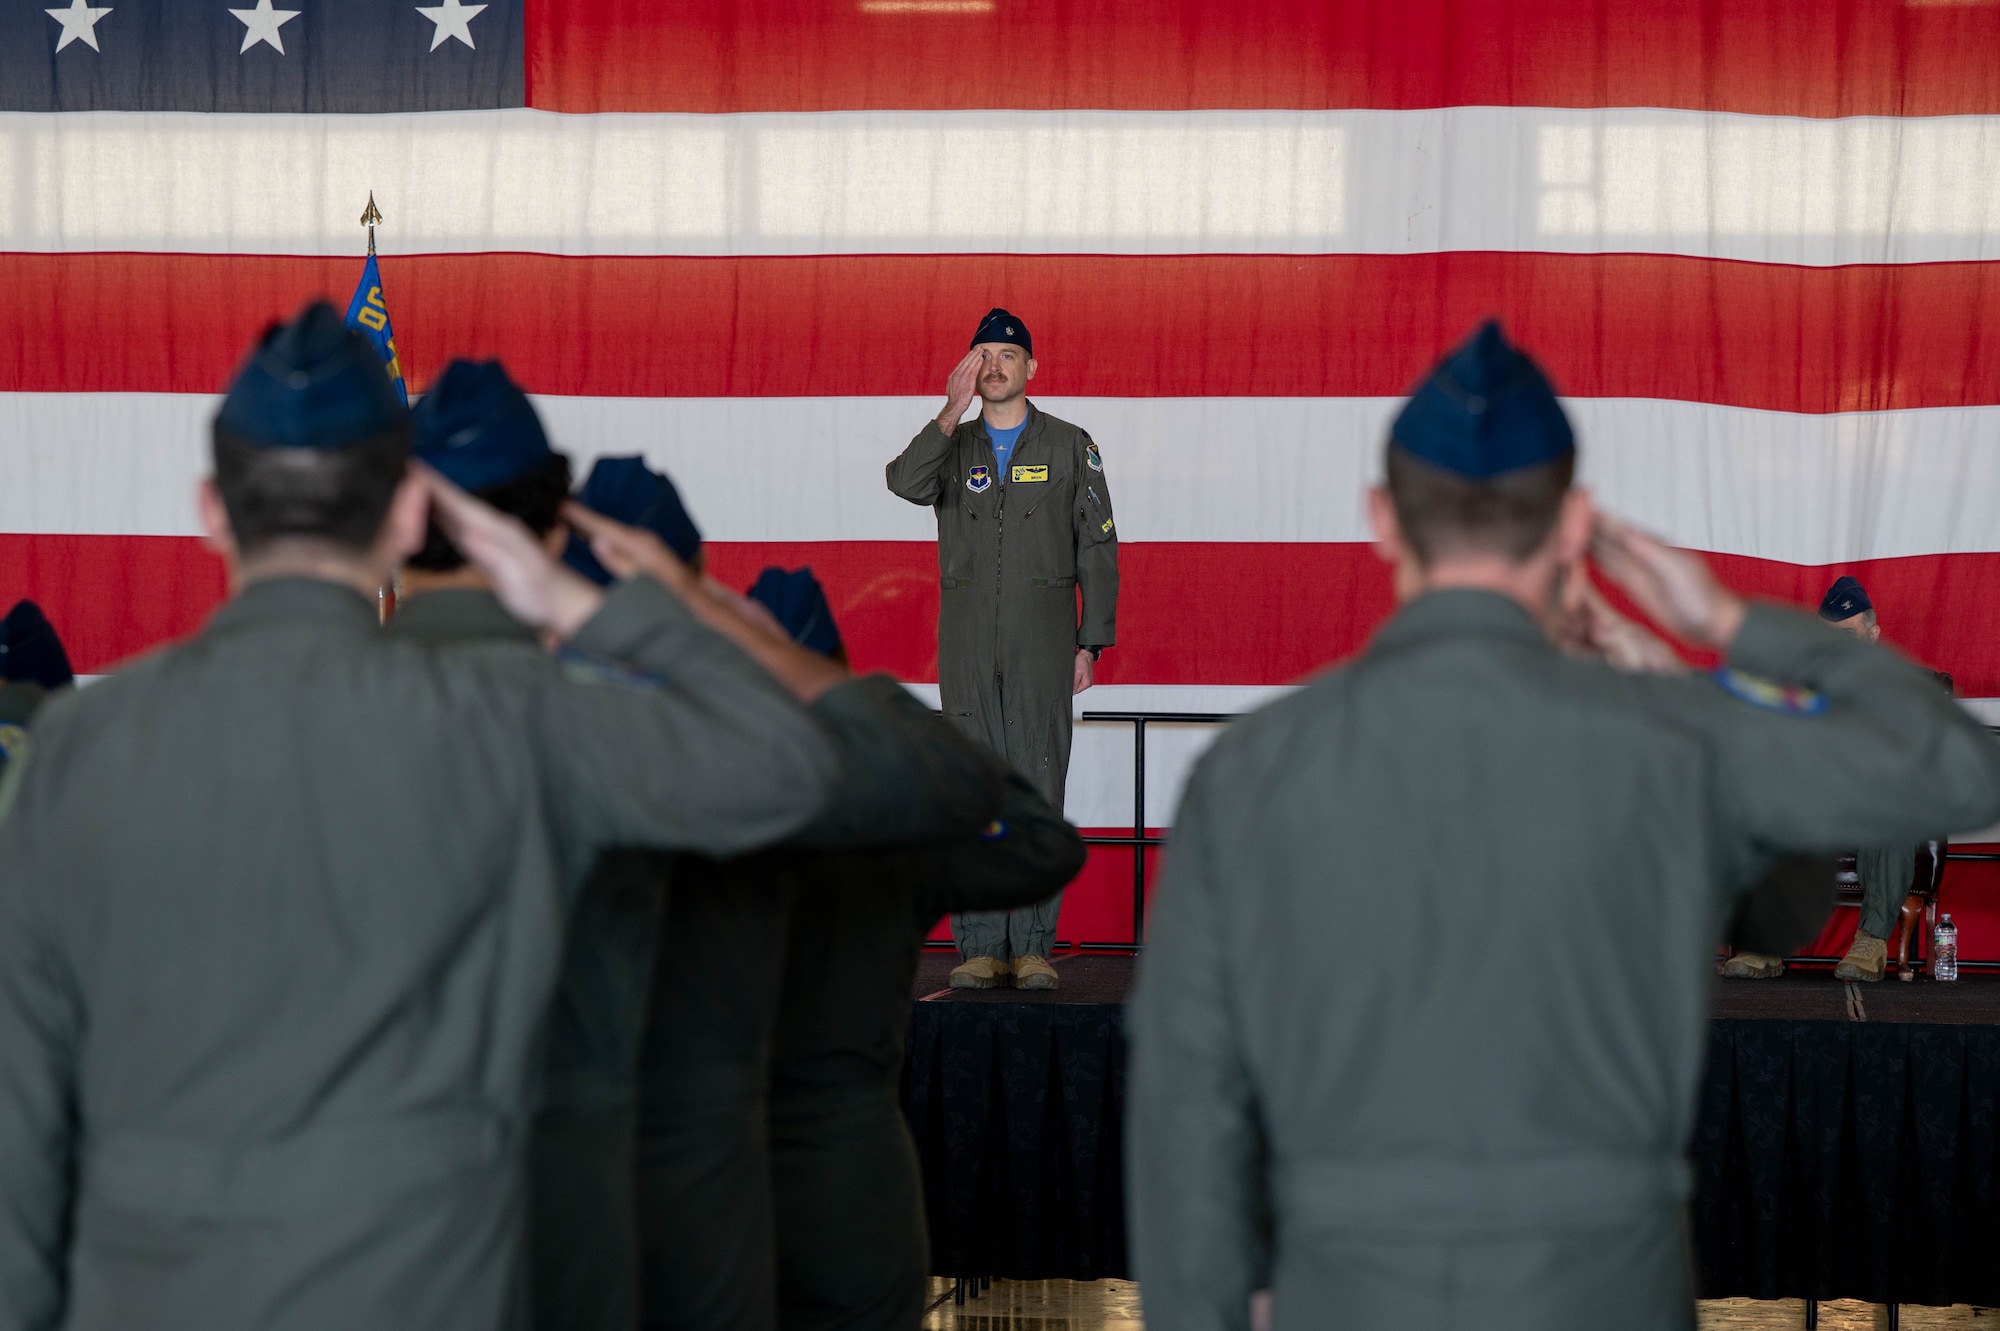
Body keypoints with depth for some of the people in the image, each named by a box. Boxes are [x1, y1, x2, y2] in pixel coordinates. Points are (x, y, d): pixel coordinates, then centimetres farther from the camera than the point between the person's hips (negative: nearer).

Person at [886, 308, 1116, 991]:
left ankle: (1033, 946, -1)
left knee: (1039, 781, -5)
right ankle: (980, 947, 2)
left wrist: (1091, 643, -2)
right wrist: (953, 412, -15)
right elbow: (907, 484, -11)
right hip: (966, 641, 2)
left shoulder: (1070, 446, 7)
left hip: (1042, 636, -2)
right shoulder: (952, 444, 12)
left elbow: (1098, 548, 5)